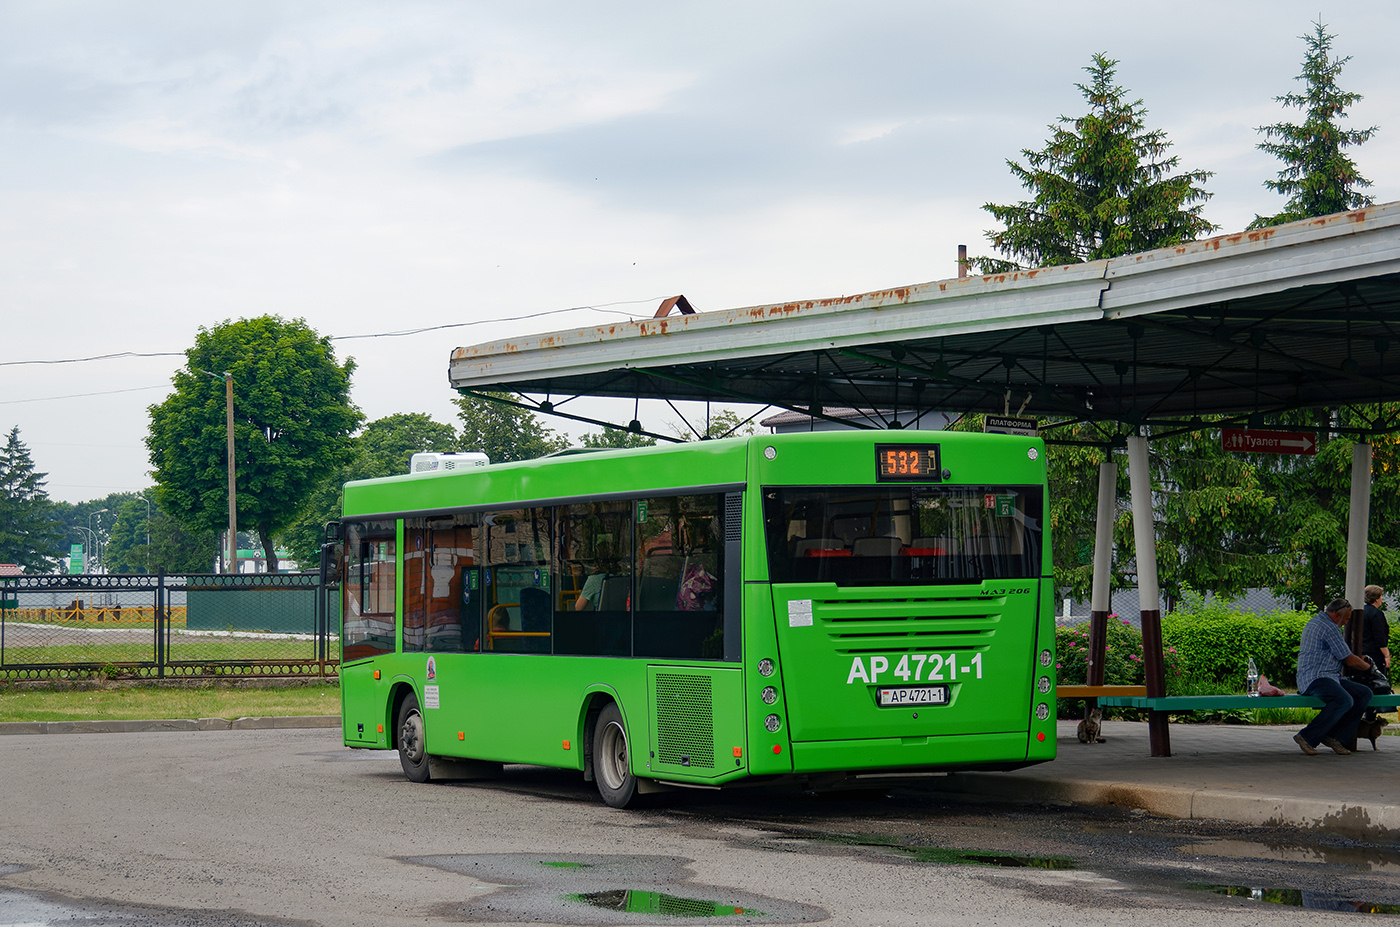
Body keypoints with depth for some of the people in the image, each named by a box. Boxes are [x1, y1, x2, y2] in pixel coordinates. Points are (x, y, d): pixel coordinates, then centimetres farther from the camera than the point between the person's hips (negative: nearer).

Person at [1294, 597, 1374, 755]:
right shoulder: (1329, 628, -11)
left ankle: (1336, 737, -10)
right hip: (1315, 678, -11)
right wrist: (1366, 665, 14)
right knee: (1344, 700, -36)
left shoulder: (1315, 623, 24)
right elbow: (1350, 660, -6)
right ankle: (1307, 737, -28)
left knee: (1365, 693, 0)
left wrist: (1359, 660, 36)